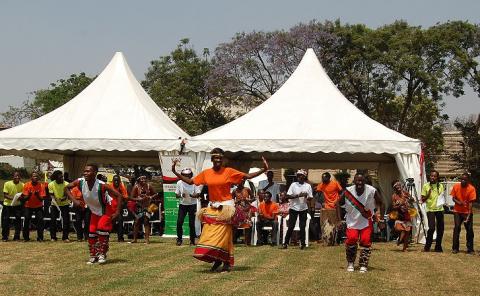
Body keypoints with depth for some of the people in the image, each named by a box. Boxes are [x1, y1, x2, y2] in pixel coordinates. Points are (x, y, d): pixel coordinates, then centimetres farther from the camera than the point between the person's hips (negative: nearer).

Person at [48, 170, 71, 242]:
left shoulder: (66, 184, -16)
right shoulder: (51, 185, -12)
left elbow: (67, 196, -16)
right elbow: (51, 196, -10)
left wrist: (61, 199, -37)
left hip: (65, 204, -1)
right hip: (55, 204, 1)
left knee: (66, 220, -7)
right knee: (53, 220, -4)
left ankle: (65, 237, 2)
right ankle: (53, 237, 8)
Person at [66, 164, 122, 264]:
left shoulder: (101, 185, -35)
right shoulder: (80, 182, -23)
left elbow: (119, 195, -30)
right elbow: (67, 188, -6)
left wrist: (117, 213, -31)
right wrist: (73, 200, -19)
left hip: (107, 208, -5)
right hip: (94, 210, 5)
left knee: (102, 227, -21)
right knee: (92, 231, 3)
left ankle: (102, 254, -6)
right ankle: (93, 255, 19)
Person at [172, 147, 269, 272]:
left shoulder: (229, 171, -5)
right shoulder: (206, 173, 4)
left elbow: (248, 176, -5)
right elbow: (190, 181, 11)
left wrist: (264, 170, -15)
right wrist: (175, 172, 7)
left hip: (226, 207, -4)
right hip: (212, 208, 4)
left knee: (223, 235, -4)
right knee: (209, 234, 2)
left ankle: (227, 263, 6)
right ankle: (217, 260, 17)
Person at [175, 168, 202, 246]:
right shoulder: (179, 183, 1)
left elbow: (198, 194, -8)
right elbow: (176, 195, 4)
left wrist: (192, 195, -29)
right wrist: (181, 195, -18)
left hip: (192, 205, -2)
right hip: (182, 204, 2)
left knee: (191, 223, -2)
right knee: (179, 222, -7)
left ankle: (192, 241, 9)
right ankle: (179, 239, 7)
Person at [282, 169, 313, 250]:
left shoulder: (308, 186, 3)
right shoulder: (293, 185, -1)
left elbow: (311, 197, 3)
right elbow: (288, 196, -7)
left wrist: (306, 196, -18)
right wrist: (297, 196, -19)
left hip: (303, 209, 1)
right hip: (294, 208, -1)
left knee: (302, 226, 4)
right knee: (291, 226, -1)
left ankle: (302, 243, 10)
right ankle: (286, 243, 4)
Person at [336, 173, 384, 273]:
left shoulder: (371, 191, -18)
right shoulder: (348, 191, -16)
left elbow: (380, 203, -3)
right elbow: (338, 203, -1)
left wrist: (381, 219, -6)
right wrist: (339, 219, -7)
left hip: (366, 221, 0)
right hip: (352, 221, 0)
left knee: (366, 242, -7)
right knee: (351, 240, -11)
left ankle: (363, 265, 10)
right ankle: (350, 263, 12)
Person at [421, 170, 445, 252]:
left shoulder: (440, 186, 9)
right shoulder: (426, 186, 0)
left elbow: (443, 197, 17)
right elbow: (423, 199, 2)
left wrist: (442, 197, -6)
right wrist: (428, 194, -15)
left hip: (439, 209, 4)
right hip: (430, 209, -4)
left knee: (440, 229, 4)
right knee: (431, 228, -15)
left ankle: (438, 247, 16)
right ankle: (427, 246, -1)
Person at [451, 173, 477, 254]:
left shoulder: (471, 188, -11)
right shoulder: (456, 186, -3)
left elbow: (471, 202, -13)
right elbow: (453, 198, 4)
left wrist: (469, 214, -20)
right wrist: (458, 202, -19)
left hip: (467, 212, -1)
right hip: (457, 211, 1)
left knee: (469, 229, -2)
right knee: (457, 228, -7)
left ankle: (470, 249, 6)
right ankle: (455, 248, 0)